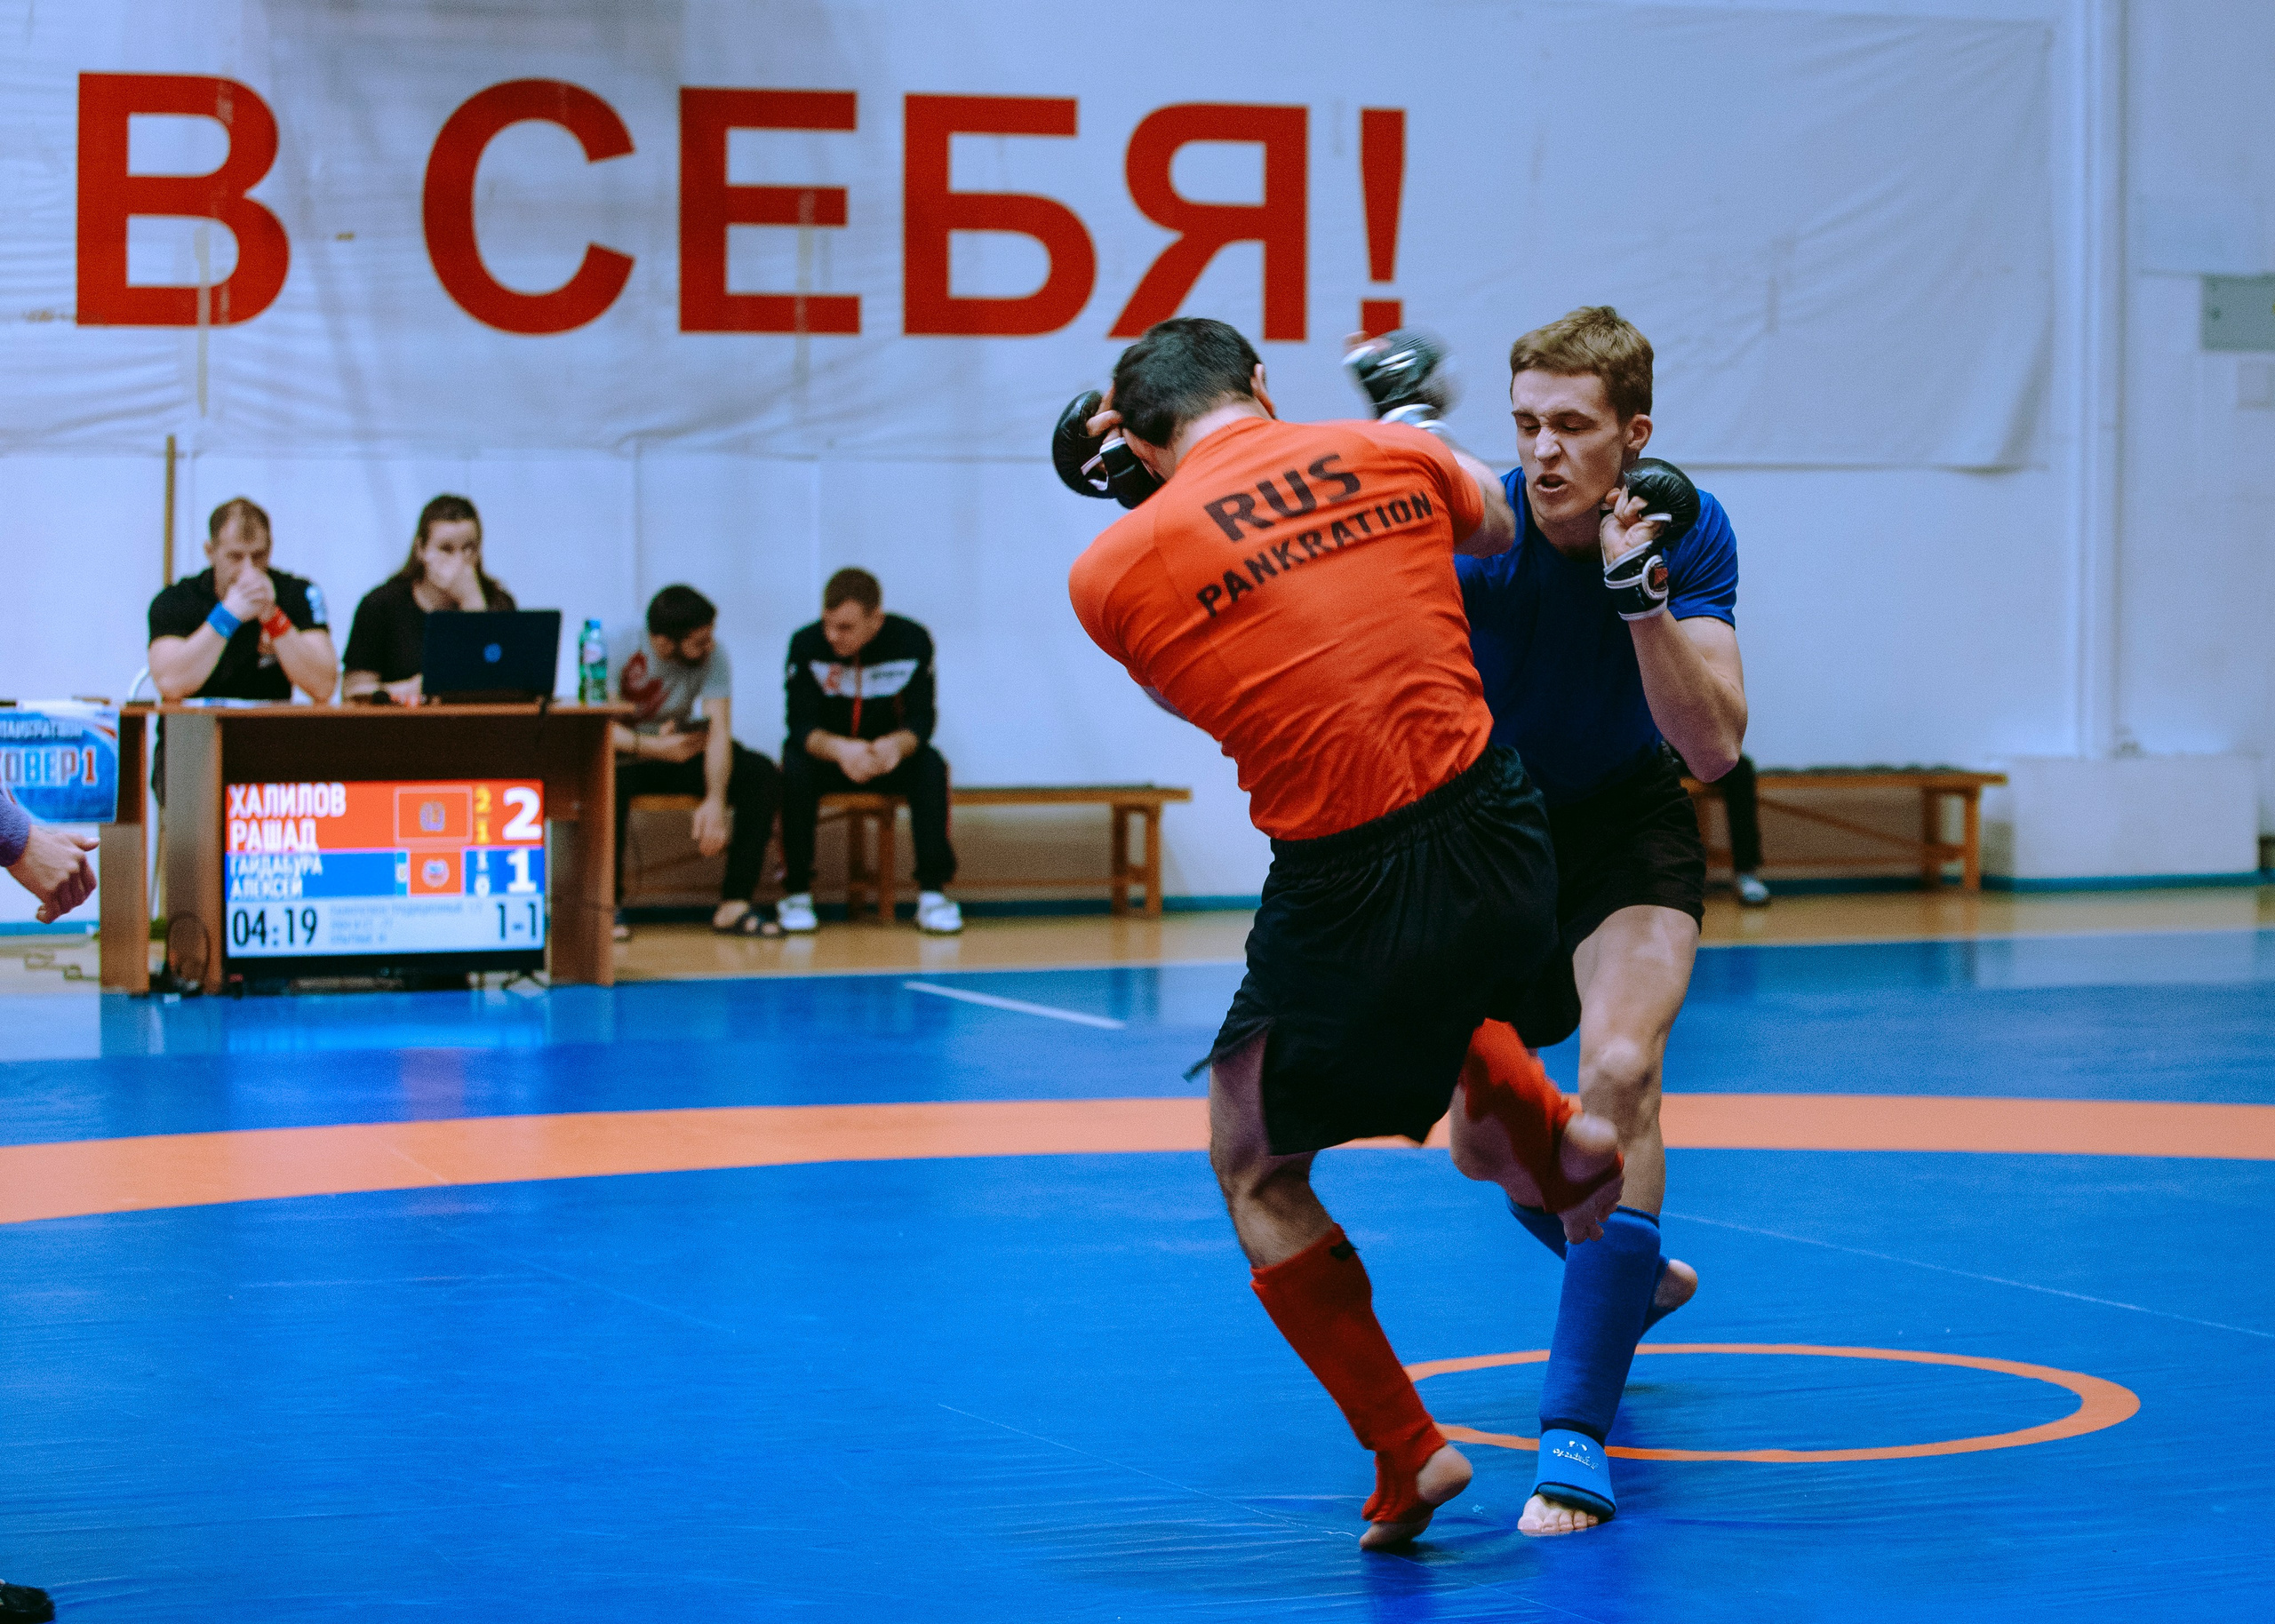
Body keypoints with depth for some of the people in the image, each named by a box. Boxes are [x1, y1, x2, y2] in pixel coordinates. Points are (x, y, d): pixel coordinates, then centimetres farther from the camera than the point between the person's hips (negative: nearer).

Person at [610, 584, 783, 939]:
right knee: (609, 778, -41)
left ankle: (735, 903, -21)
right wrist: (653, 747, -42)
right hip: (625, 753, -4)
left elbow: (719, 731, -21)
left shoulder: (713, 654, -13)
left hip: (679, 750, 4)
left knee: (762, 774, -20)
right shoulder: (620, 650, -21)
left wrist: (715, 801, -36)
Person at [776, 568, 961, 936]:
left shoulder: (912, 641, -15)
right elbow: (801, 726, -22)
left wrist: (897, 745, -41)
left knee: (931, 766, -29)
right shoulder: (807, 644, -19)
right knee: (795, 767, -33)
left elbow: (921, 719, -16)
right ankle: (797, 892, -21)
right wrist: (840, 749, -45)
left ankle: (932, 892, -25)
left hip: (886, 754, 1)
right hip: (825, 753, -1)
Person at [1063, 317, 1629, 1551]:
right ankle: (1546, 1131, 16)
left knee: (1256, 1174, 19)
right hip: (1500, 848, 4)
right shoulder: (1388, 451, 5)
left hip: (1347, 887, -4)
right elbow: (1496, 527, 27)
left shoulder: (1111, 571, -2)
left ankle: (1406, 1452, 13)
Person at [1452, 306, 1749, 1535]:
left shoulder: (1687, 531, -18)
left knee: (1618, 1074, -26)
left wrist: (1640, 595, -39)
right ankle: (1635, 1275, 45)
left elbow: (1715, 745, -25)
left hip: (1627, 833, -2)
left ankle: (1575, 1438, -25)